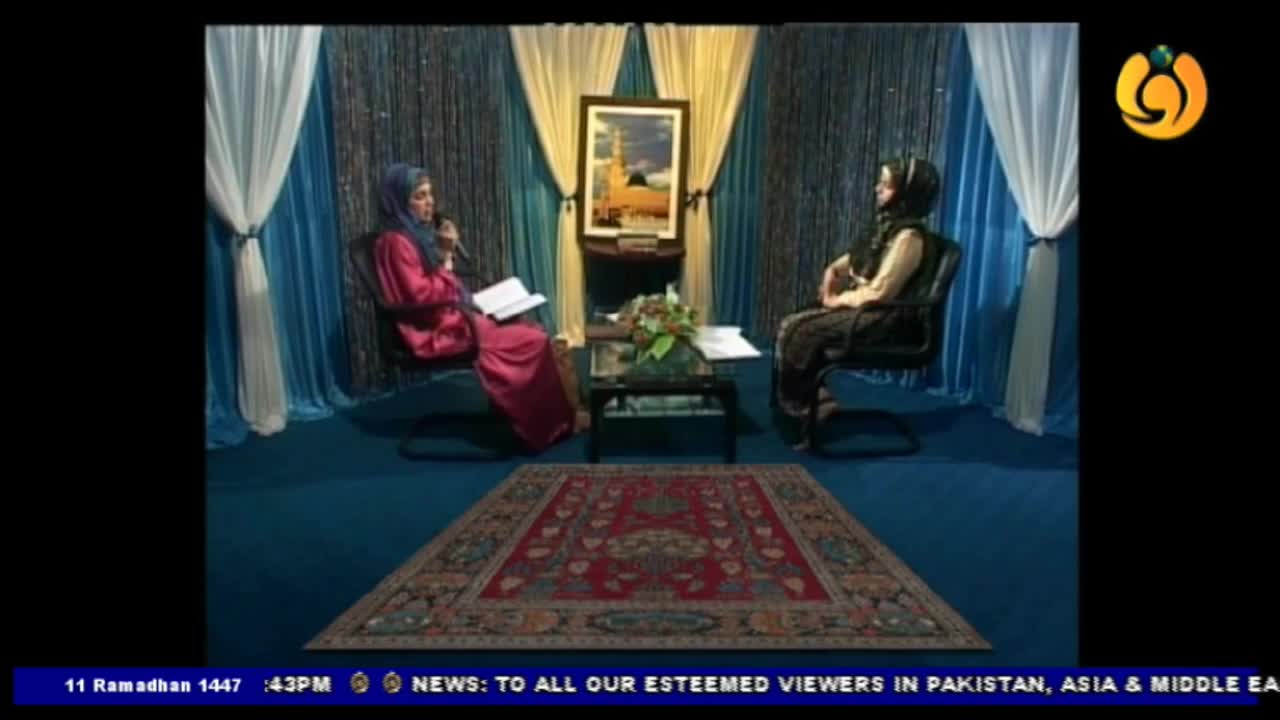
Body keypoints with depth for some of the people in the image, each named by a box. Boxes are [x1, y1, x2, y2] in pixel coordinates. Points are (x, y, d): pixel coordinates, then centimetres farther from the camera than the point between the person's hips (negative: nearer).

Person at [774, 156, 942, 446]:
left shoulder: (909, 237, -20)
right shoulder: (887, 225, 10)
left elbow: (878, 293, -25)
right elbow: (851, 259, 23)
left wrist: (837, 300, -12)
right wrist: (831, 274, 3)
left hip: (878, 319, -9)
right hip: (854, 306, 9)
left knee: (798, 332, -18)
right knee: (790, 324, -5)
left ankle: (803, 407, 2)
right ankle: (813, 399, -1)